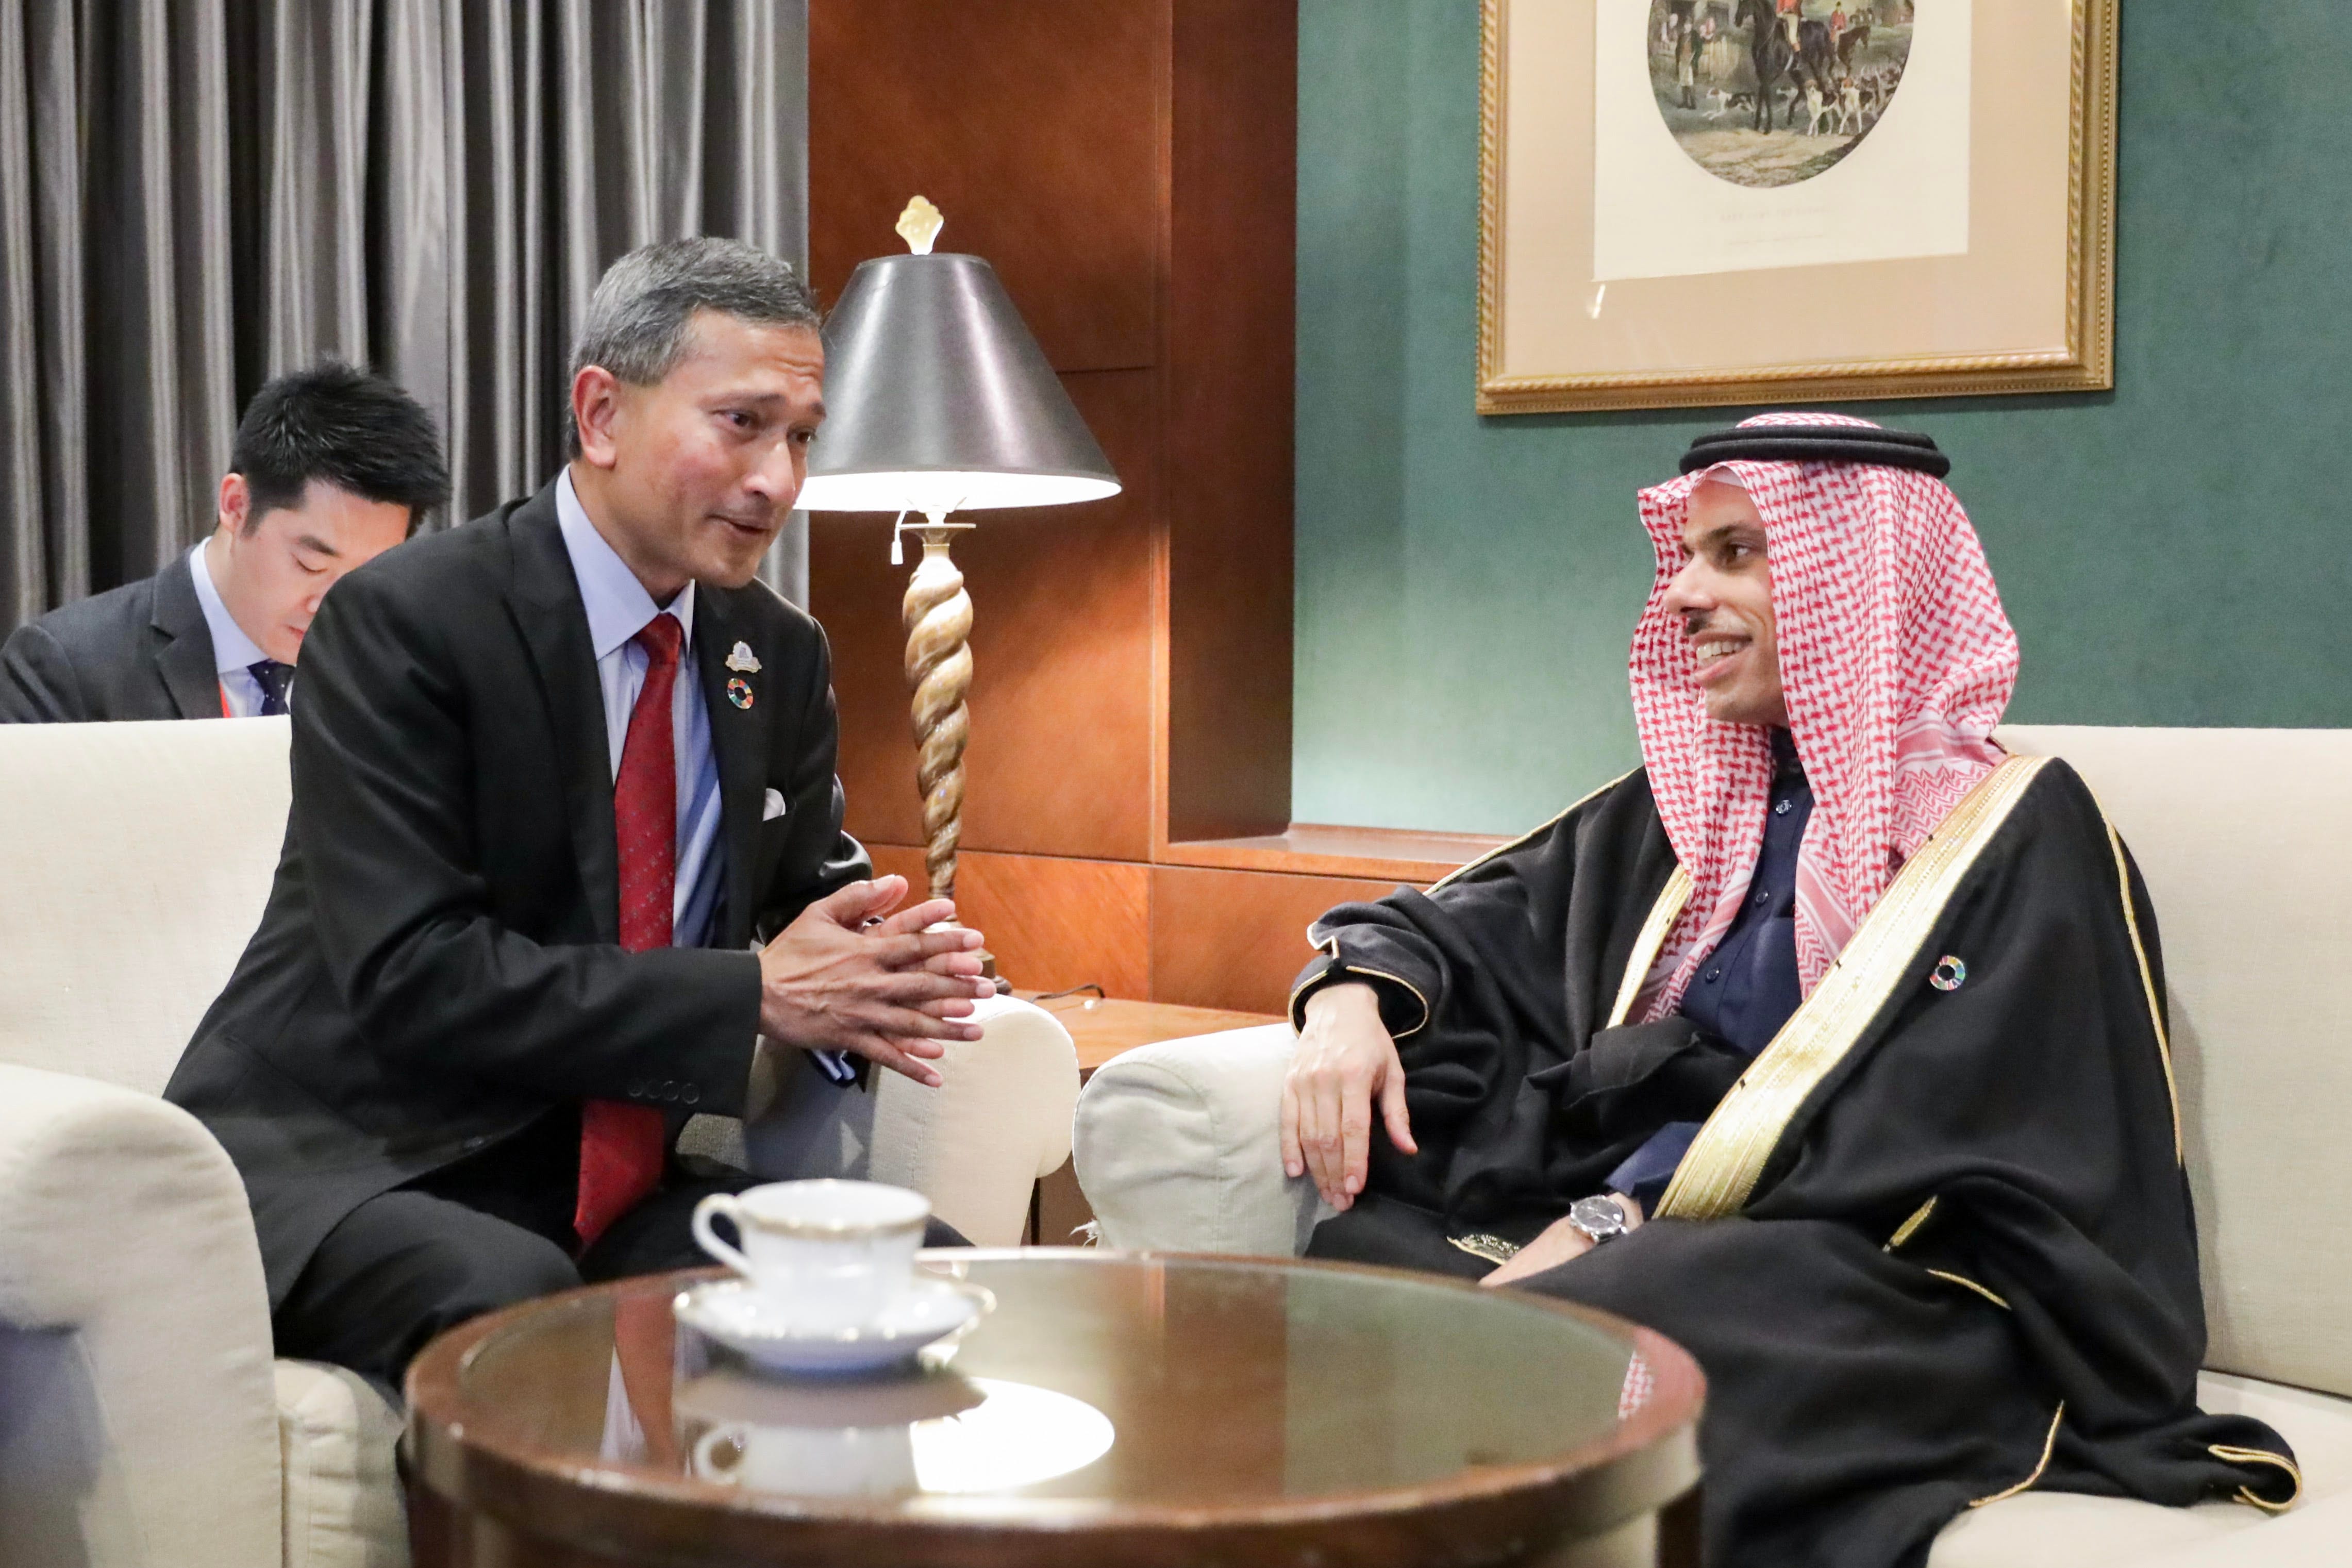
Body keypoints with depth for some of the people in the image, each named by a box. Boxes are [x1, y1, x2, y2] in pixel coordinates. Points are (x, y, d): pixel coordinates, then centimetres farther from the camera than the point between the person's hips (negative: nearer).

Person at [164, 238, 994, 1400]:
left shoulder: (781, 659, 9)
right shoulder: (400, 622, -13)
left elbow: (812, 898, 15)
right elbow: (409, 976, -21)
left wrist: (859, 977, -12)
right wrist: (754, 997, -22)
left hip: (617, 1186, 6)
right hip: (353, 1173, -6)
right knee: (510, 1298, -37)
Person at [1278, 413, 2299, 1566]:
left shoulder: (2015, 836, -1)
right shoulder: (1700, 802, 19)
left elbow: (1924, 1146, -13)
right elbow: (1469, 928, 19)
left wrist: (1616, 1230, -20)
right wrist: (1351, 995, -5)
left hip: (1880, 1313, -6)